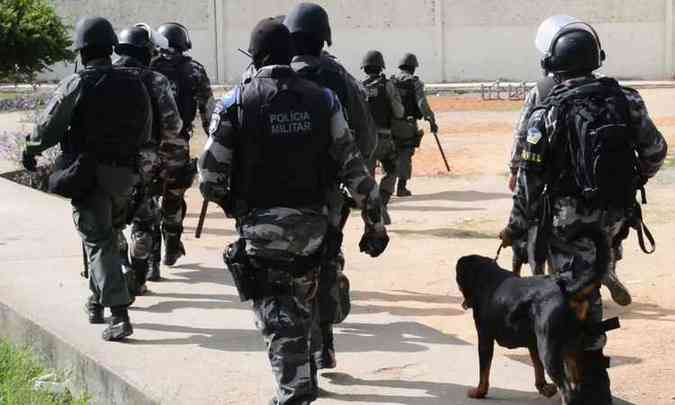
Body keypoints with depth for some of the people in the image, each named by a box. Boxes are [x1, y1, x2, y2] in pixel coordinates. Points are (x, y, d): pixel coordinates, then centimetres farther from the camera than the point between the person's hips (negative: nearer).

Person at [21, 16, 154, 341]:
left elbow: (48, 127, -5)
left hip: (87, 175, -5)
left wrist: (30, 152, 14)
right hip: (123, 174, 5)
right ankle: (97, 301, 34)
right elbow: (145, 132, 9)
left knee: (99, 243, -4)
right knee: (108, 236, 23)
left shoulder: (76, 85, -11)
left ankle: (119, 314, -14)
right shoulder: (135, 83, 3)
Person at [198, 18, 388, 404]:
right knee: (303, 307, 23)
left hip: (262, 226, -3)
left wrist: (232, 204, 12)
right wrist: (376, 221, 3)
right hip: (312, 224, 3)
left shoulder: (236, 103, -9)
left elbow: (211, 177, -9)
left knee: (277, 316, 5)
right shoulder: (322, 99, -2)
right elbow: (354, 166, -3)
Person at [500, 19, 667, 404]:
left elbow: (531, 180, -8)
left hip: (572, 221, -4)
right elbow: (656, 152, 6)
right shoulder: (625, 99, -2)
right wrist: (633, 180, 26)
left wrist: (516, 227, 4)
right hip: (617, 214, 4)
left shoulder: (547, 114, -11)